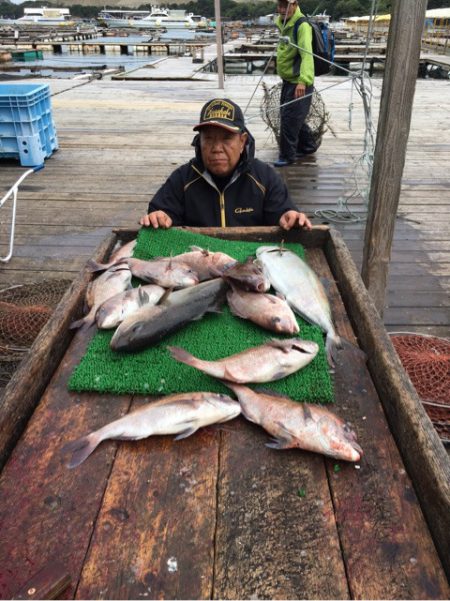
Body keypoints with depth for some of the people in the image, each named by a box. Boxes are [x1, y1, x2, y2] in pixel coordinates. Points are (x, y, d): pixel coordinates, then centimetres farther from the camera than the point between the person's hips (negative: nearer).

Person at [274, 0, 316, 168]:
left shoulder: (302, 26, -19)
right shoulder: (282, 22, 7)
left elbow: (307, 54, -32)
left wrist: (303, 80, -46)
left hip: (299, 83, -9)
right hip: (288, 80, 9)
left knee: (289, 119, -7)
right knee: (291, 117, 17)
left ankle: (287, 156, 5)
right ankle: (307, 146, 33)